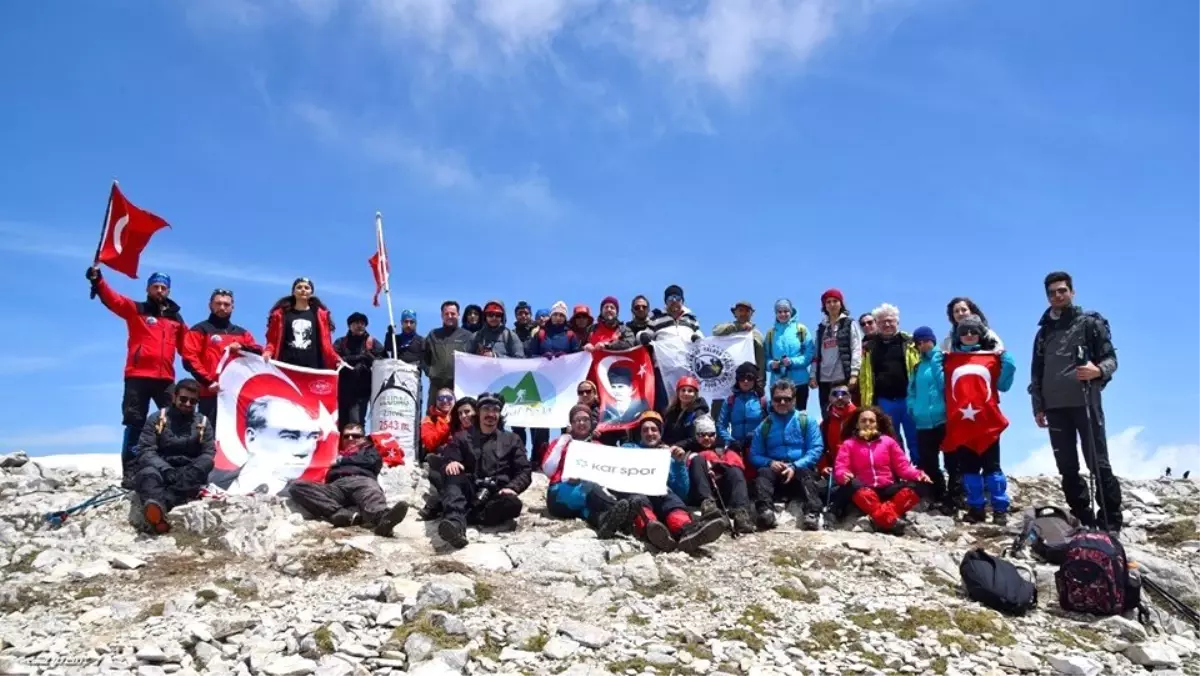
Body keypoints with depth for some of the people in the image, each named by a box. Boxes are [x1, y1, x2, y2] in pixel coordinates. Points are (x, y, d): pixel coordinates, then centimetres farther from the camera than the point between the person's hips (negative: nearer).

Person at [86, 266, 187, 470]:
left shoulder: (175, 317, 17)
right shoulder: (135, 310, 7)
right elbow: (112, 299, -9)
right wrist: (97, 280, -27)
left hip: (165, 379, 3)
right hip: (137, 377, -3)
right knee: (134, 425, 1)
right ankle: (130, 472, 4)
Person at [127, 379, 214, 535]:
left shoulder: (203, 423, 11)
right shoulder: (157, 418, 6)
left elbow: (208, 454, 1)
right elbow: (145, 451, -5)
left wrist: (194, 471, -22)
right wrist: (166, 470, -25)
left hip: (187, 474, 1)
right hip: (159, 470, -1)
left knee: (194, 478, -34)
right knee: (148, 474, -36)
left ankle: (157, 505, -59)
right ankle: (158, 516, -66)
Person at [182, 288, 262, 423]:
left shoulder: (242, 333, 24)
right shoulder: (199, 330, 8)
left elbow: (259, 352, 11)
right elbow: (190, 359, -4)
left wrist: (242, 348, -9)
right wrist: (208, 381, -15)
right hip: (211, 393, -4)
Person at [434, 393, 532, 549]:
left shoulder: (511, 440, 18)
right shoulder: (462, 437, 18)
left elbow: (524, 471, 10)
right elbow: (445, 460, 6)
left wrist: (512, 487, -11)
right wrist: (449, 463, -19)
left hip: (496, 495, 0)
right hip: (468, 494, 0)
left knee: (512, 503, -34)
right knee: (454, 474, -31)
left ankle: (454, 518, -36)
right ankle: (456, 522, -55)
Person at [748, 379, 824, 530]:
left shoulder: (806, 421, 9)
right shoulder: (764, 425, 15)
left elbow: (816, 449, -2)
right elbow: (754, 455, 10)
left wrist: (795, 466, -17)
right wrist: (770, 462, -13)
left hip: (800, 470, -1)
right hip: (774, 471, 1)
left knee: (806, 473, -34)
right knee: (763, 472, -30)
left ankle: (812, 514, -55)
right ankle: (765, 511, -54)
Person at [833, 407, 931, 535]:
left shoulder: (888, 441, 13)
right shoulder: (849, 444, 7)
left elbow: (903, 466, 8)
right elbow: (840, 469, -5)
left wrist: (918, 474, -13)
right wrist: (844, 475, -30)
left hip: (887, 489, 3)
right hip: (863, 492, -2)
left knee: (918, 485, -22)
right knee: (851, 485, -36)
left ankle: (881, 519, -38)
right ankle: (890, 519, -46)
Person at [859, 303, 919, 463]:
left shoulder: (909, 343, 3)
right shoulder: (870, 347, 8)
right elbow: (865, 377, 9)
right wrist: (866, 402, 4)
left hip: (907, 398, -1)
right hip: (884, 401, 2)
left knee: (914, 438, 7)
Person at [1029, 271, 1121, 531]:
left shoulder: (1090, 322, 4)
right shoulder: (1044, 331, 17)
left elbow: (1111, 358, -2)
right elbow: (1036, 372, 17)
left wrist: (1098, 370, -25)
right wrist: (1038, 407, 10)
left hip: (1085, 403, -4)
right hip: (1055, 407, 5)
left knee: (1098, 464, -5)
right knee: (1067, 468, 6)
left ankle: (1111, 521, 1)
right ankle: (1083, 520, 13)